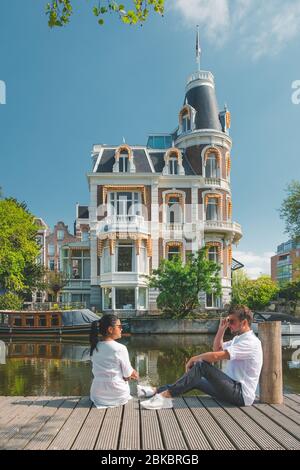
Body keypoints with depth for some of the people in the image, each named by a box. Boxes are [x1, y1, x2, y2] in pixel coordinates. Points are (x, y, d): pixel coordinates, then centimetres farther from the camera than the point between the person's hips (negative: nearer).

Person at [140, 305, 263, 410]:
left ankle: (165, 396, -25)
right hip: (232, 387, 10)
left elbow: (215, 356, -26)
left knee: (202, 365, -23)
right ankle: (156, 391, 7)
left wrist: (193, 359, -11)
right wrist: (221, 329, 9)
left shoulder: (250, 342, -18)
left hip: (242, 394, -10)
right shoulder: (239, 338, 15)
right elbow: (217, 348, 25)